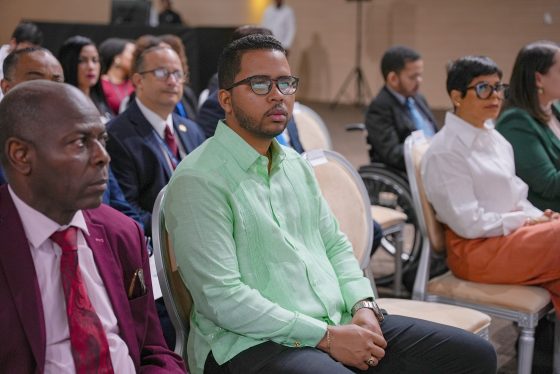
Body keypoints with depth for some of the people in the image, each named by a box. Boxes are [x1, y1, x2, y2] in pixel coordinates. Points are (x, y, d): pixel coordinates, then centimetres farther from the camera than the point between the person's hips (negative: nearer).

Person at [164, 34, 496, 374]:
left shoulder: (295, 164, 15)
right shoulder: (199, 180, -11)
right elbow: (222, 298, -17)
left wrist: (363, 305, -1)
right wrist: (326, 336, -16)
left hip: (340, 324, 8)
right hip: (253, 343, -8)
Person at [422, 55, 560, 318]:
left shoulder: (494, 138, 13)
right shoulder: (445, 151, -12)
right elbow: (469, 223, -16)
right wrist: (526, 221, -11)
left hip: (511, 232, 8)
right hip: (476, 250, -8)